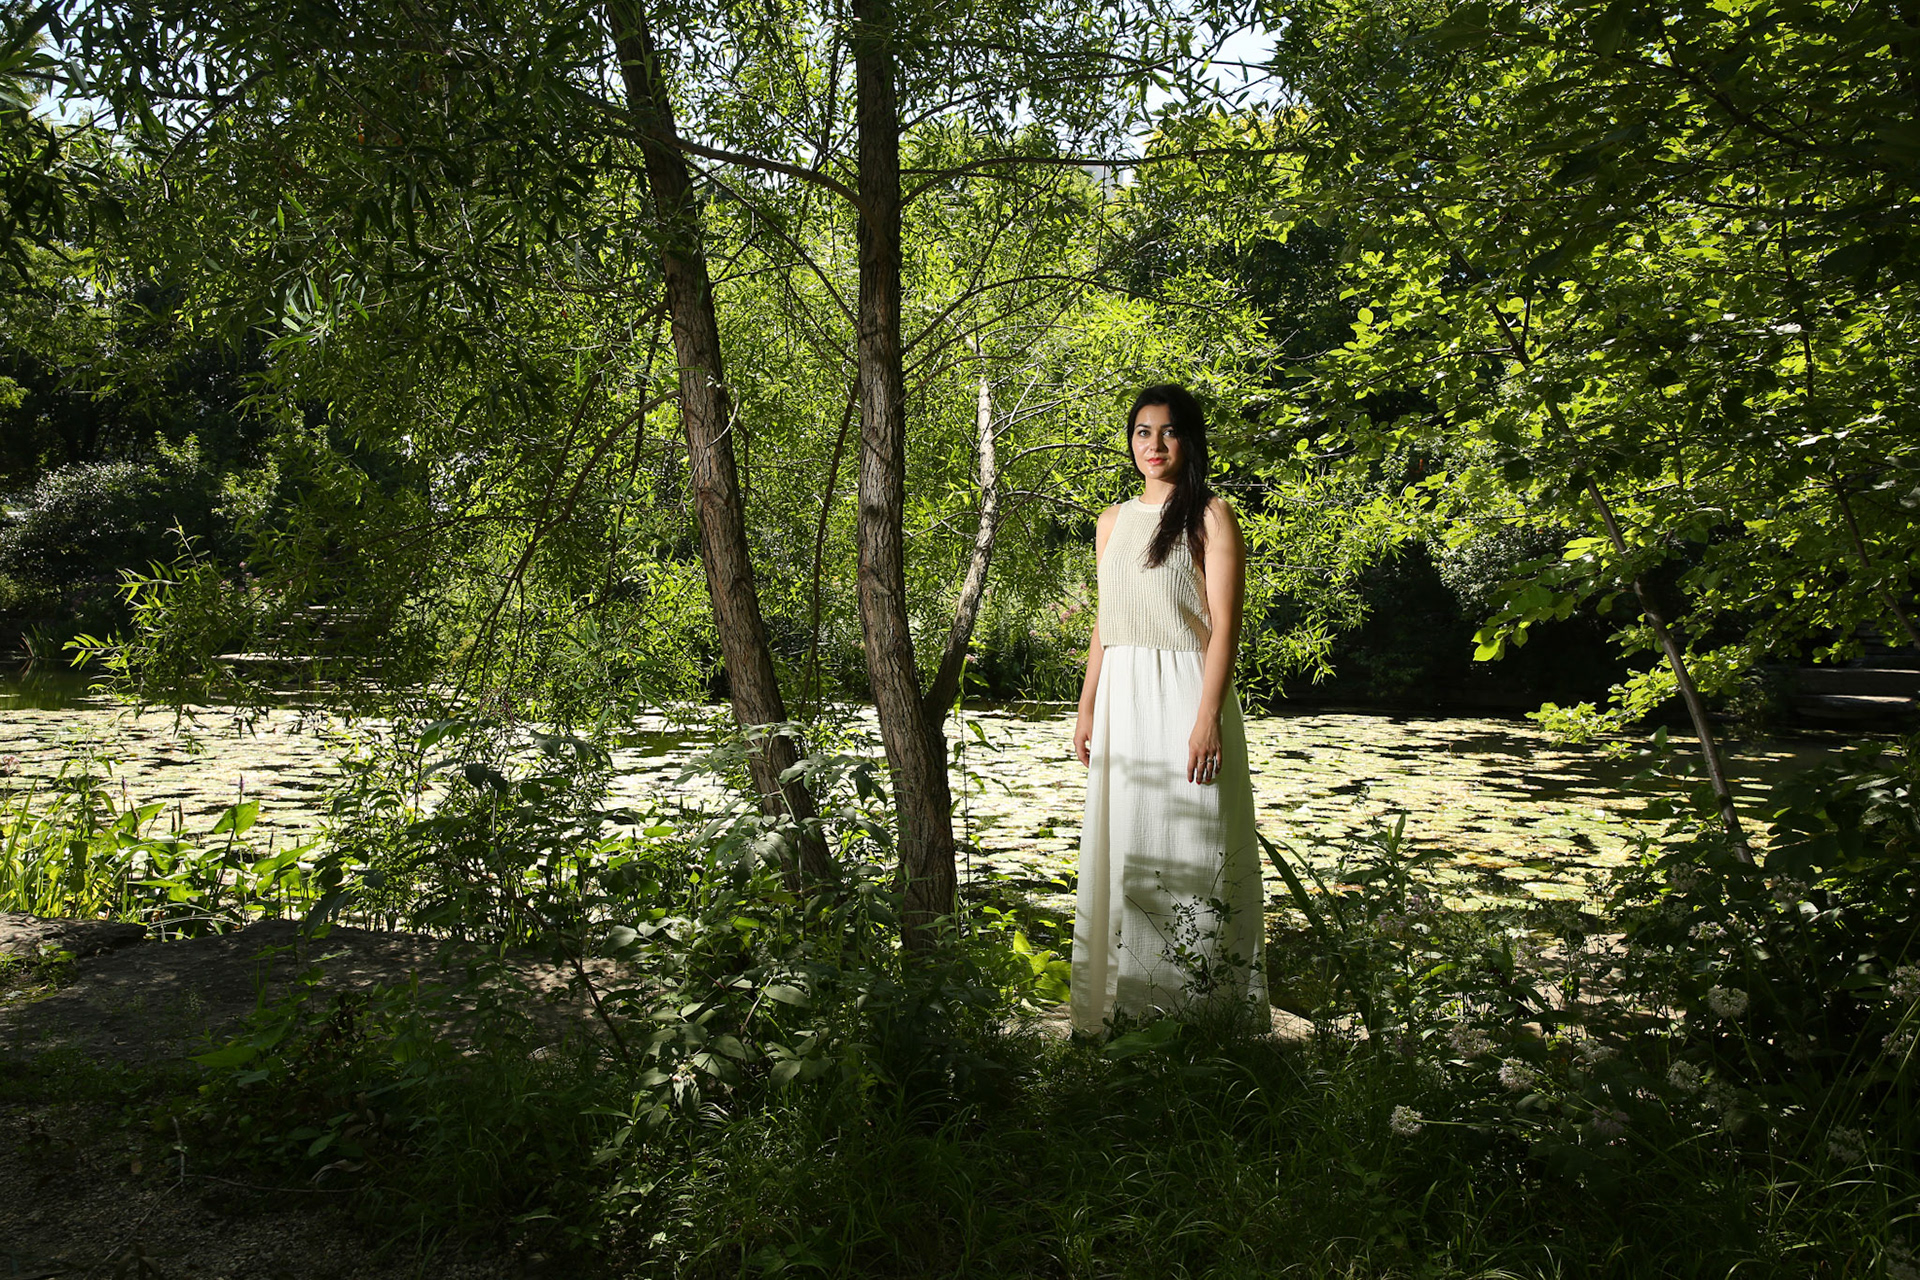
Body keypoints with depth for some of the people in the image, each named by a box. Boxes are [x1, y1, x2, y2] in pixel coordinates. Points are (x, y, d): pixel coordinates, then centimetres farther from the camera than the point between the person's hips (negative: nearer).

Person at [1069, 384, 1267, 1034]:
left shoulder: (1210, 516, -2)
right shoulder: (1113, 521, 16)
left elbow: (1224, 627, -9)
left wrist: (1207, 718, -17)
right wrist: (1087, 708, 12)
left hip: (1183, 694, -6)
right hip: (1121, 697, 6)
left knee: (1186, 850, -4)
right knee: (1123, 848, 7)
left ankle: (1199, 1009, 6)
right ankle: (1130, 1002, 17)